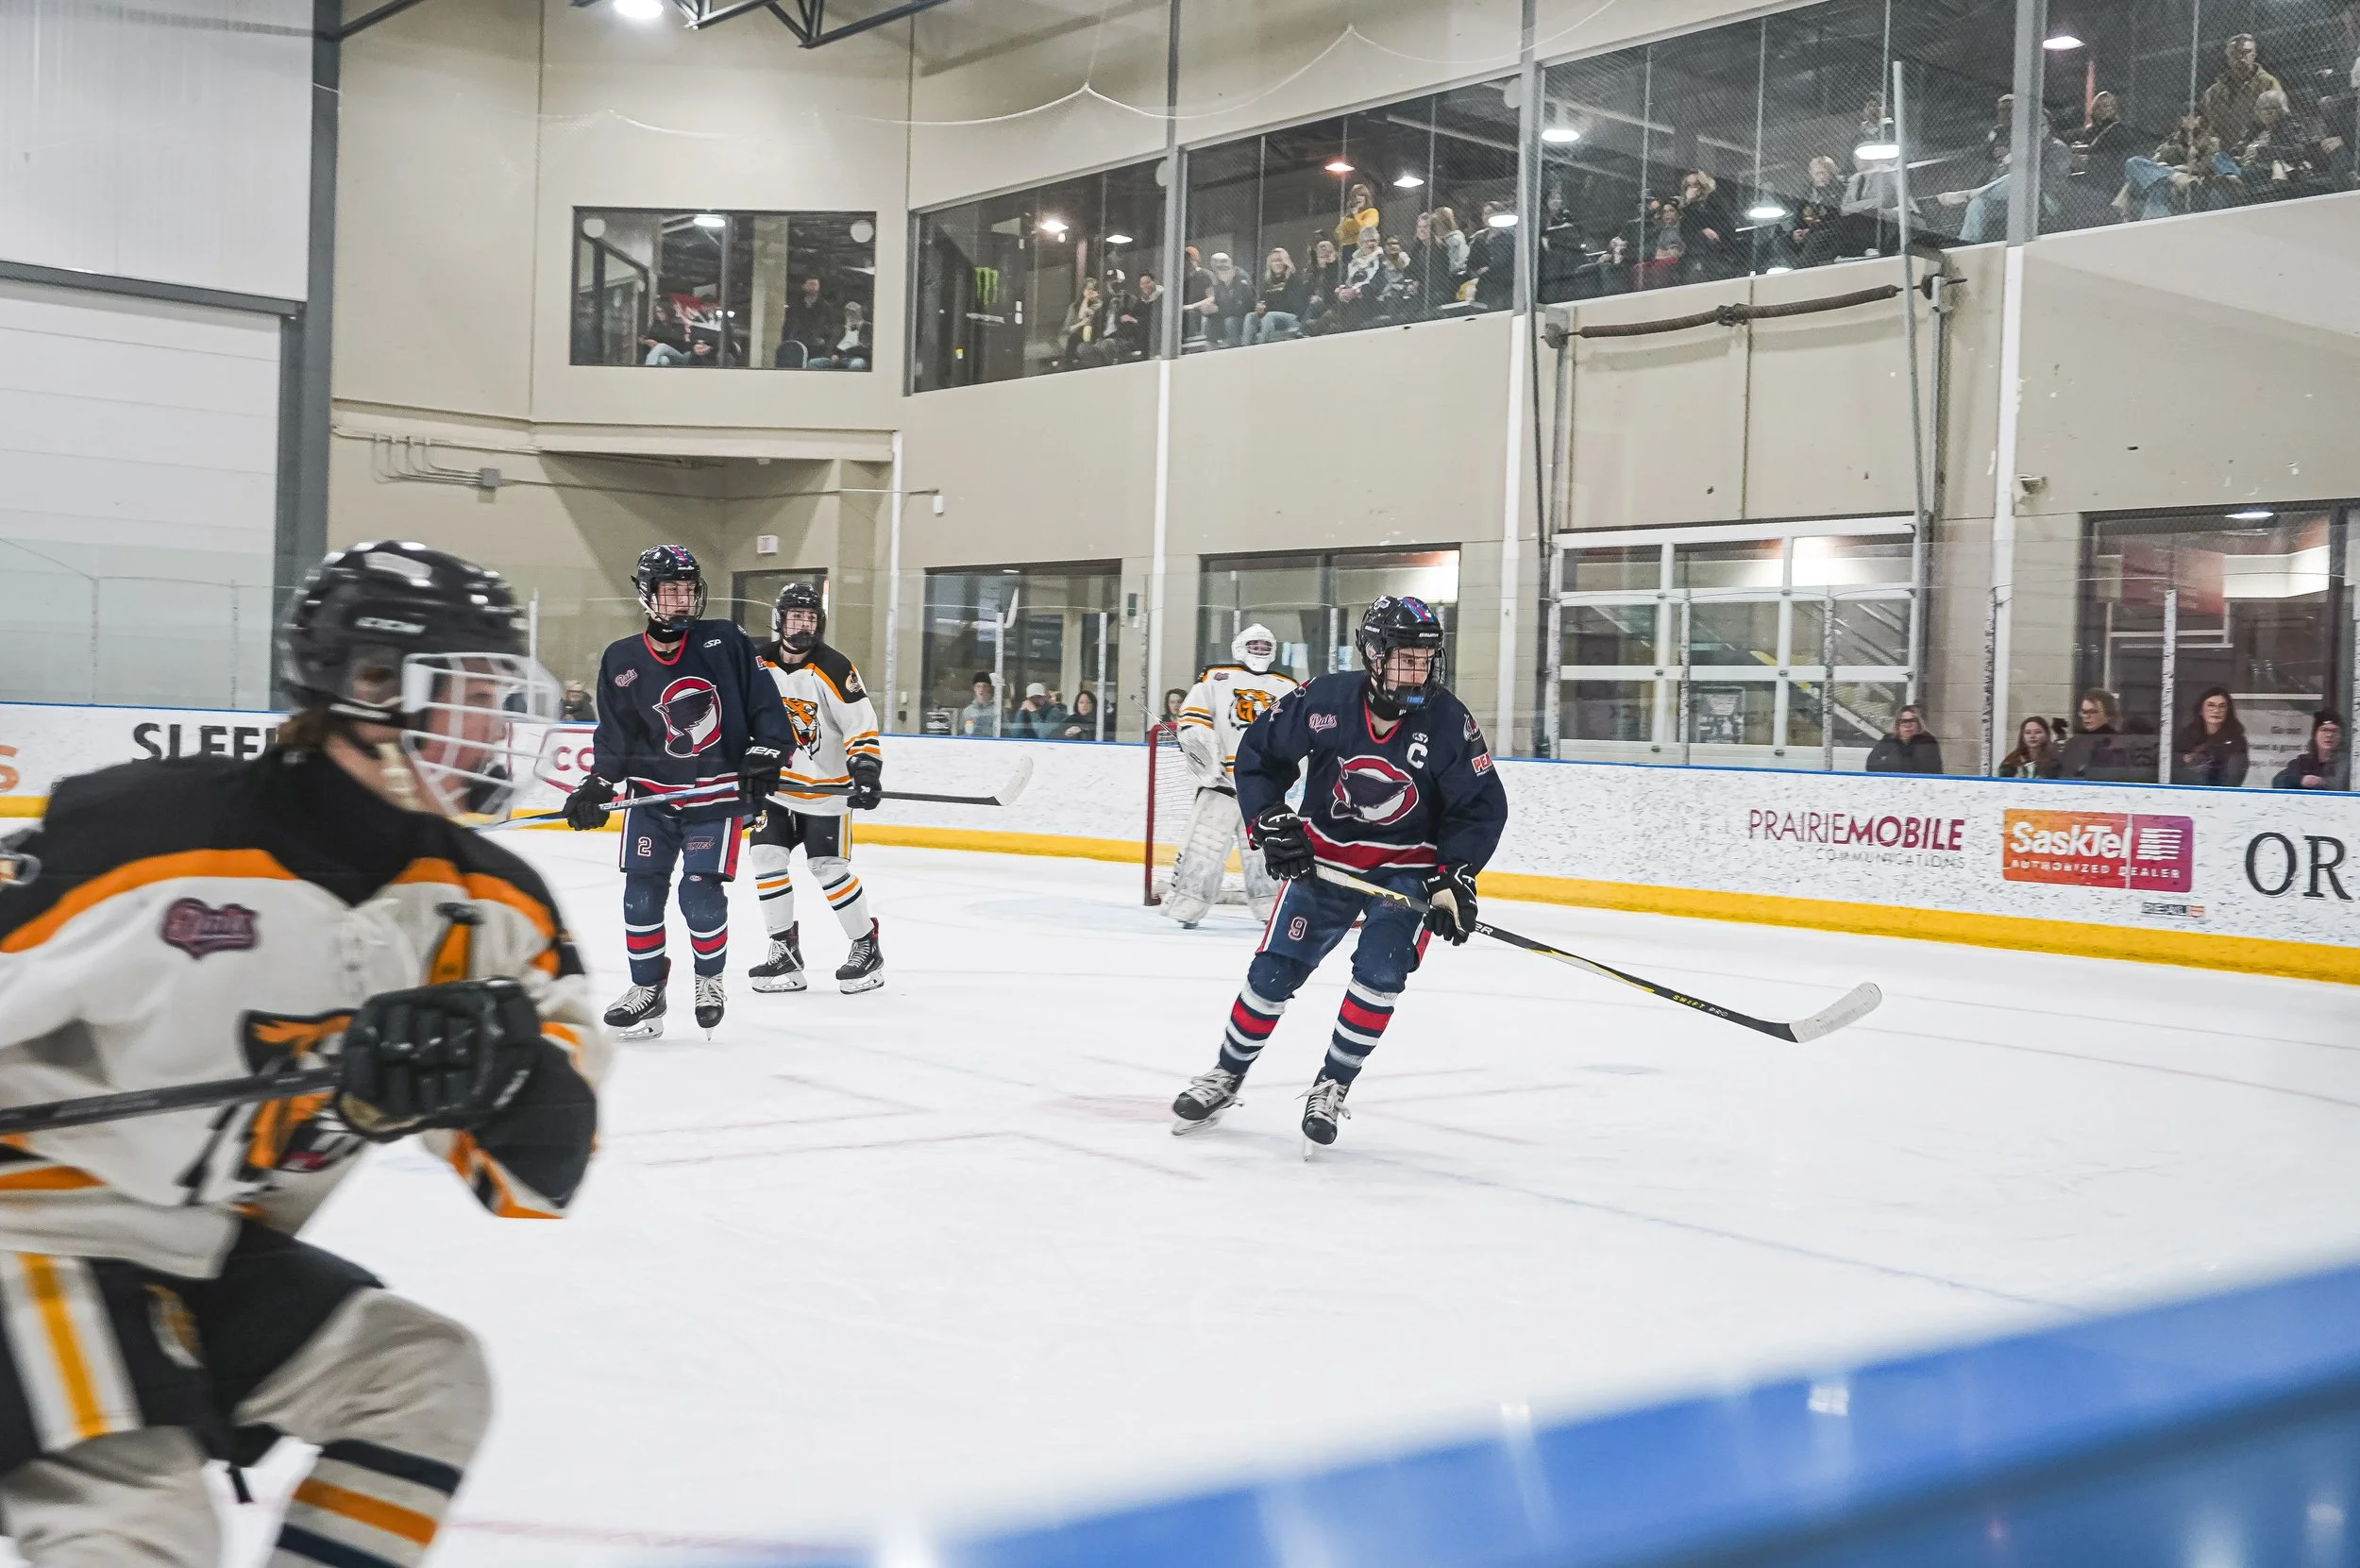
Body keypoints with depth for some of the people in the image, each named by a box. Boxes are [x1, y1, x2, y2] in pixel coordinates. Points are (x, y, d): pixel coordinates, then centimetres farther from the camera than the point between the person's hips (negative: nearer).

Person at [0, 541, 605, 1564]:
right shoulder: (148, 832, -23)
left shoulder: (489, 904, -4)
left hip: (218, 1254, 7)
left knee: (426, 1377, 2)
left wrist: (512, 1065, -26)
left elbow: (540, 1176, -6)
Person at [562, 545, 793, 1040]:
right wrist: (596, 786, -2)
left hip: (717, 795, -3)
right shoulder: (621, 660, -1)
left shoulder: (725, 642, -6)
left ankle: (710, 979, 17)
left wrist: (764, 756, -12)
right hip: (651, 794, 3)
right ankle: (647, 988, 16)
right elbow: (615, 736, 7)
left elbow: (765, 703, -3)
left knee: (702, 895, -7)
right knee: (641, 894, 1)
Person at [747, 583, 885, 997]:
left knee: (830, 869, -8)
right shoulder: (756, 665, -1)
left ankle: (867, 947, 8)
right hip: (775, 784, 5)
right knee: (767, 858, -5)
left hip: (826, 788, -5)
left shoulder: (834, 669, -15)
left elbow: (862, 727, -16)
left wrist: (866, 770, -27)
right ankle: (785, 952, 6)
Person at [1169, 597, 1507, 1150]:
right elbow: (1258, 754, -3)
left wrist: (1453, 878, -18)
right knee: (1274, 968, -1)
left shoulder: (1448, 720, -17)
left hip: (1407, 867, -1)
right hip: (1324, 856, 1)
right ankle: (1227, 1076, 19)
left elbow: (1482, 806, -8)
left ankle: (1332, 1087, 0)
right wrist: (1270, 823, -12)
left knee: (1380, 969, -19)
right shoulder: (1325, 700, -18)